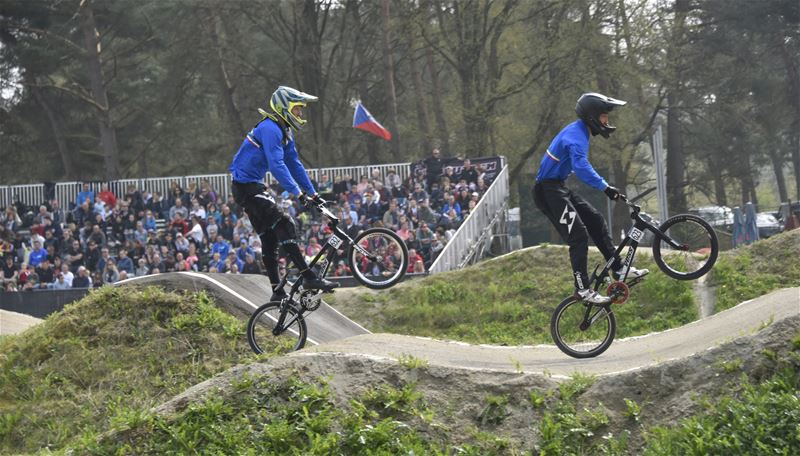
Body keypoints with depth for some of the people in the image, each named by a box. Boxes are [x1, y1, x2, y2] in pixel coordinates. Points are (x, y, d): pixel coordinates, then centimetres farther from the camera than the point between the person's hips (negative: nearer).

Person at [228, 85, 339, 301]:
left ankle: (277, 292, 12)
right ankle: (309, 277, -23)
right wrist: (298, 192, -32)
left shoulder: (284, 131, 13)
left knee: (270, 238, 10)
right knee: (284, 225, -19)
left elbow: (295, 164, 15)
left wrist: (313, 193, 10)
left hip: (254, 186, 11)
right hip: (246, 186, -11)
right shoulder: (270, 128, -19)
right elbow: (276, 165, -28)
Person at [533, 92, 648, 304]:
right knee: (578, 236, -13)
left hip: (557, 187, 10)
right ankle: (583, 288, -11)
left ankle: (618, 268, 15)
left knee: (595, 220, 10)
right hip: (548, 191, -10)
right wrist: (605, 187, -45)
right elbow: (581, 167, -39)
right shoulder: (576, 136, -21)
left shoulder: (578, 131, 12)